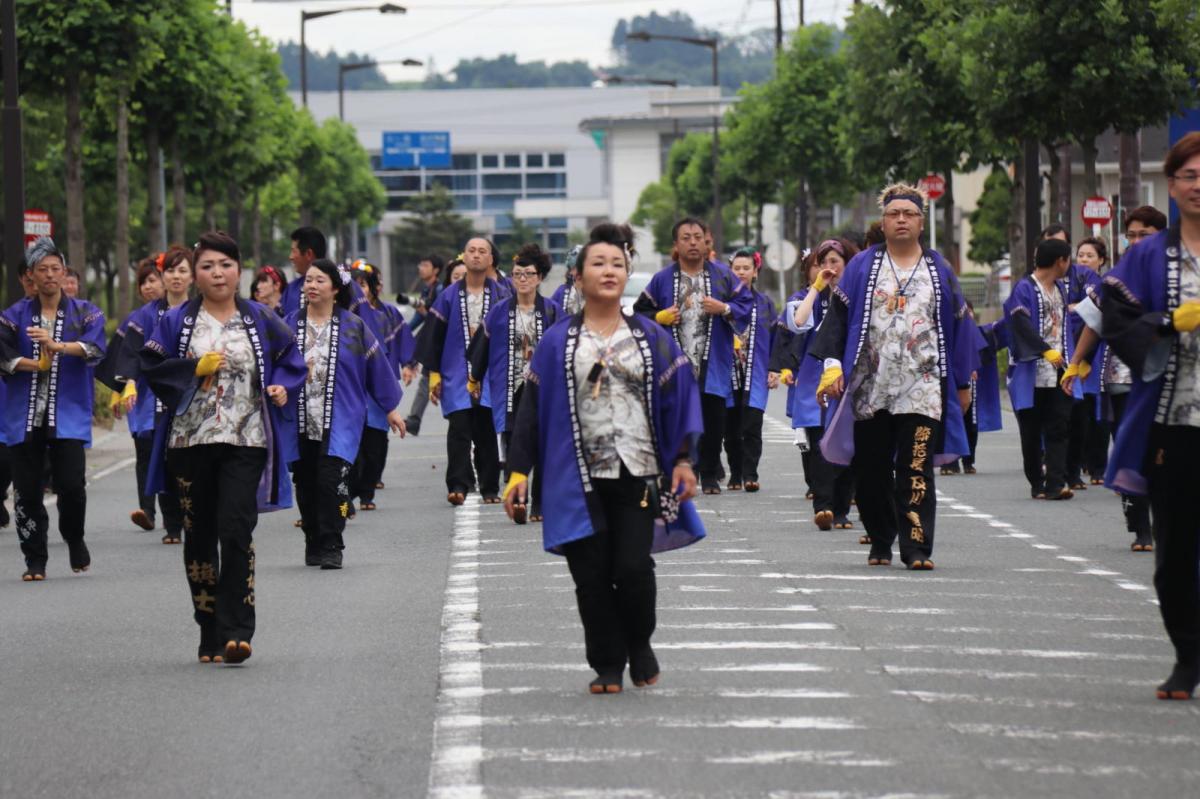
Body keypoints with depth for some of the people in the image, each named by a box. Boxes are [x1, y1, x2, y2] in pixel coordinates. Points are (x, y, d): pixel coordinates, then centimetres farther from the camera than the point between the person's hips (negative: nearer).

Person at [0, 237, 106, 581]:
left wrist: (57, 346, -27)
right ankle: (35, 561, 11)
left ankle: (75, 540, 17)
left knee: (71, 485, -11)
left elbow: (95, 348, -11)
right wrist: (33, 364, -15)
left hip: (68, 415, -1)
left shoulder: (84, 312, 7)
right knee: (28, 491, 0)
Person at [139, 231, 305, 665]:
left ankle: (235, 631, -15)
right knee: (199, 536, 6)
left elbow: (290, 360, 15)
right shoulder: (176, 321, 5)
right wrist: (196, 368, -11)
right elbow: (152, 368, 1)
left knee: (236, 531, -15)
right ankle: (210, 637, 14)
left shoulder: (261, 320, 7)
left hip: (245, 441, -1)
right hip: (191, 440, 1)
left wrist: (282, 387, -4)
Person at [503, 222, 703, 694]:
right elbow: (531, 407, 6)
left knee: (633, 569, -9)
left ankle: (639, 646, 18)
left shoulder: (651, 338, 8)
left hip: (638, 476, 0)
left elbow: (680, 397, 7)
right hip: (580, 478, 0)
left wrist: (684, 460, -1)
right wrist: (518, 471, 1)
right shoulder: (558, 343, 5)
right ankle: (607, 666, 12)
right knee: (592, 577, -1)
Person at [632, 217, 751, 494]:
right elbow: (641, 312, 12)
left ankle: (709, 476, 14)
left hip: (713, 367, 0)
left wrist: (724, 309, -12)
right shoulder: (662, 279, 6)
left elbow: (746, 305, 6)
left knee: (713, 422, 2)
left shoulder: (723, 276, 5)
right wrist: (662, 317, -6)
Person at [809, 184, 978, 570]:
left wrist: (962, 382, 13)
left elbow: (959, 326, 15)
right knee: (871, 472, 5)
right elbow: (837, 316, 4)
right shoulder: (862, 266, 8)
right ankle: (880, 543, 19)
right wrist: (832, 364, -9)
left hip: (921, 390, -1)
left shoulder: (938, 271, 12)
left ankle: (916, 548, -14)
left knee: (915, 472, -11)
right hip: (870, 390, 1)